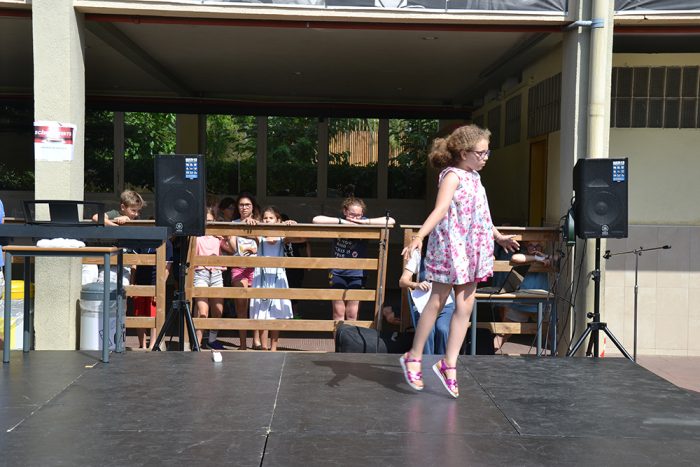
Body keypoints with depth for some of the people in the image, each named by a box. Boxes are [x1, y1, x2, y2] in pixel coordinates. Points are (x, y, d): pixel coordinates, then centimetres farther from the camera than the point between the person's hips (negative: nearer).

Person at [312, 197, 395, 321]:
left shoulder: (365, 224, -4)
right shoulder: (338, 223, -5)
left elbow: (391, 221, -13)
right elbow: (316, 220, -19)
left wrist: (364, 222, -20)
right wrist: (342, 221, -22)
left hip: (356, 274, 0)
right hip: (337, 272, 0)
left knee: (352, 314, 6)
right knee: (338, 313, 6)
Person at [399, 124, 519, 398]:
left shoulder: (473, 177, 14)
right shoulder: (452, 175, -11)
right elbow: (440, 209, -26)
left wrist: (498, 236, 39)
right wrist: (419, 237, -40)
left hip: (472, 249, 8)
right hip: (450, 246, -8)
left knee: (465, 307, 3)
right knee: (437, 302, 0)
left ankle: (449, 364, 9)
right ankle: (414, 357, 14)